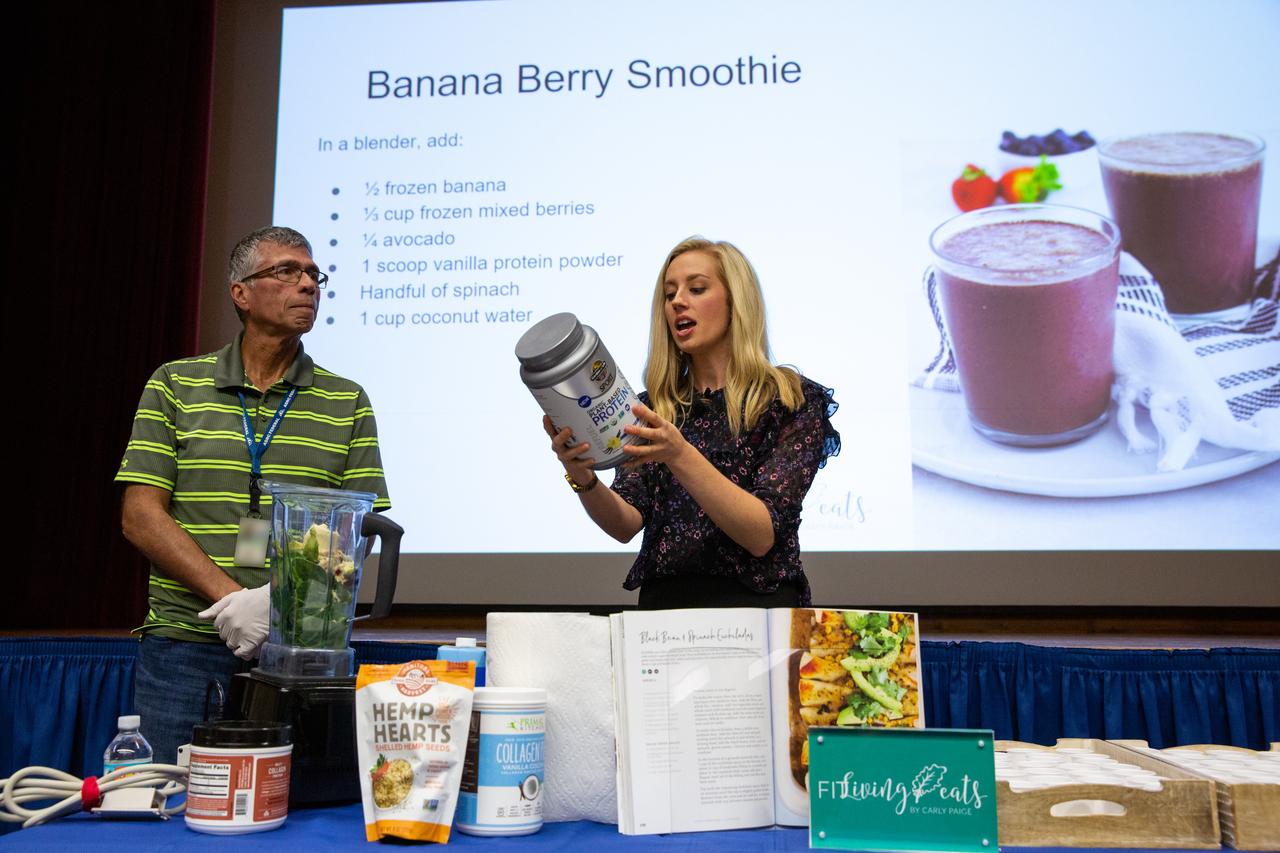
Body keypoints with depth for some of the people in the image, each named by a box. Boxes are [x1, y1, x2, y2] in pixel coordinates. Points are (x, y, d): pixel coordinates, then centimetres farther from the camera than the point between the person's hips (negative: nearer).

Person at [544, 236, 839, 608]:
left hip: (755, 607, -3)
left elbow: (762, 535, -11)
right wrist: (582, 478, -21)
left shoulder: (794, 401, -1)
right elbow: (627, 524, -2)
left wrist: (679, 456, -23)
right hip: (663, 604, 3)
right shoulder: (653, 409, 10)